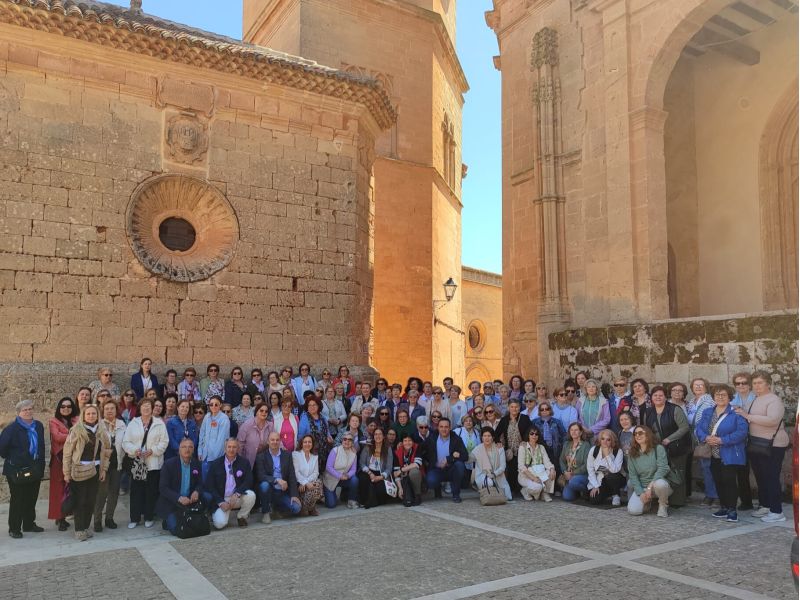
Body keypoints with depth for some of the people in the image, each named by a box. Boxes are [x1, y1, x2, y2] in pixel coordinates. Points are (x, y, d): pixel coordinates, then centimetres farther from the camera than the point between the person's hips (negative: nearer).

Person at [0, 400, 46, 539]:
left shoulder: (38, 426, 7)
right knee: (17, 500, 1)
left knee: (31, 498, 13)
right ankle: (14, 528, 11)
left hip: (35, 470, 6)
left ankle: (29, 524, 25)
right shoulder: (12, 428, -11)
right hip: (17, 470, -6)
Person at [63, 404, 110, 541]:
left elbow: (106, 451, 9)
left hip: (95, 470, 4)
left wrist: (103, 469, 5)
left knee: (91, 501, 8)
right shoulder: (76, 430, -8)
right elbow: (67, 451, -7)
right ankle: (79, 529, 11)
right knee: (80, 501, 1)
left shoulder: (102, 431, 4)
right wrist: (67, 472, -8)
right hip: (79, 470, -4)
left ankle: (86, 527, 22)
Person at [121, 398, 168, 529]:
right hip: (137, 462, 1)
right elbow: (126, 442, 3)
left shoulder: (159, 423, 2)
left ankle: (149, 517, 16)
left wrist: (152, 450, -14)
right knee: (136, 491, 3)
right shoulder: (133, 424, 6)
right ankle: (134, 518, 14)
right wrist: (134, 450, -15)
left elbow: (164, 442, -1)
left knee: (151, 491, 4)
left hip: (153, 462, -1)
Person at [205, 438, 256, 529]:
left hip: (237, 498, 2)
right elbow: (210, 486, -1)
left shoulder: (244, 463, 2)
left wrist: (236, 494, -23)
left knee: (251, 495, -29)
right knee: (220, 524, -25)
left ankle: (241, 517, 0)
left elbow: (248, 481, -7)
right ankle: (216, 514, 13)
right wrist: (221, 502, -13)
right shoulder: (215, 464, 1)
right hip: (221, 499, -2)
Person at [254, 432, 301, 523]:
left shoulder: (287, 455, 5)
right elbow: (261, 476, -16)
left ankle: (276, 507, 15)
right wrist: (277, 480, -31)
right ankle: (265, 513, -10)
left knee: (296, 508, -19)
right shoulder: (261, 456, -3)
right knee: (265, 484, -35)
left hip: (283, 492, 2)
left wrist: (294, 495, -8)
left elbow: (292, 476, 1)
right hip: (269, 490, -2)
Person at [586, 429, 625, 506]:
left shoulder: (618, 452, -15)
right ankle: (608, 494, 16)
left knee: (611, 477, -37)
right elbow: (590, 470, -6)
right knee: (594, 500, -19)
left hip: (615, 479, -2)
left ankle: (615, 495, -5)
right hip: (599, 481, 2)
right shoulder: (593, 450, -9)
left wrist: (608, 455, -30)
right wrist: (595, 486, -13)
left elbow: (615, 470, -27)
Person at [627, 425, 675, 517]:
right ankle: (646, 502, 15)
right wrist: (641, 493, -14)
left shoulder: (658, 449, -7)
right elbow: (632, 475, -1)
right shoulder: (632, 454, 4)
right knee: (633, 510, -21)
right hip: (641, 487, 3)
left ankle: (663, 506, -8)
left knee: (659, 484, -40)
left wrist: (650, 486, -25)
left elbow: (662, 468, -17)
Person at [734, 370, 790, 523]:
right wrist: (743, 414, 5)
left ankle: (777, 512, 2)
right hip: (756, 444, 9)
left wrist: (748, 416, -24)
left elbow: (773, 420, -27)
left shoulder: (774, 400, -12)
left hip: (772, 445, -8)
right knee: (760, 476, 16)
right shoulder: (755, 400, 13)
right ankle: (764, 506, 28)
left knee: (771, 478, -5)